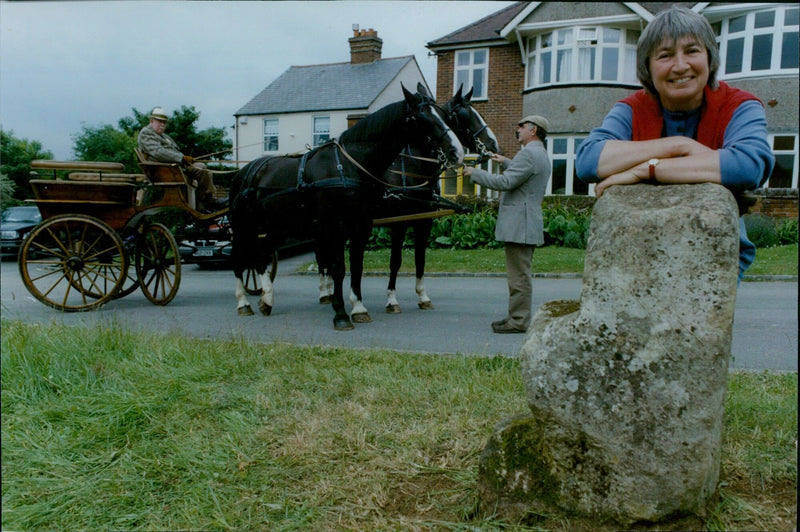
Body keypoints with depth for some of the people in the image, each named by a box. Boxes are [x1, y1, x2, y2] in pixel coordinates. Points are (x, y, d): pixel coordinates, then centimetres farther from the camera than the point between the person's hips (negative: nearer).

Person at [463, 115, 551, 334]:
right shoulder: (541, 155, 19)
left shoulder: (528, 153, -15)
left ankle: (518, 321, 0)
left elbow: (505, 182, -21)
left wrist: (475, 173, -12)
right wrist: (506, 162, 38)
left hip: (519, 225, -11)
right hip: (525, 225, 11)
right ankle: (516, 316, 24)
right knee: (519, 274, 15)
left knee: (519, 275, -6)